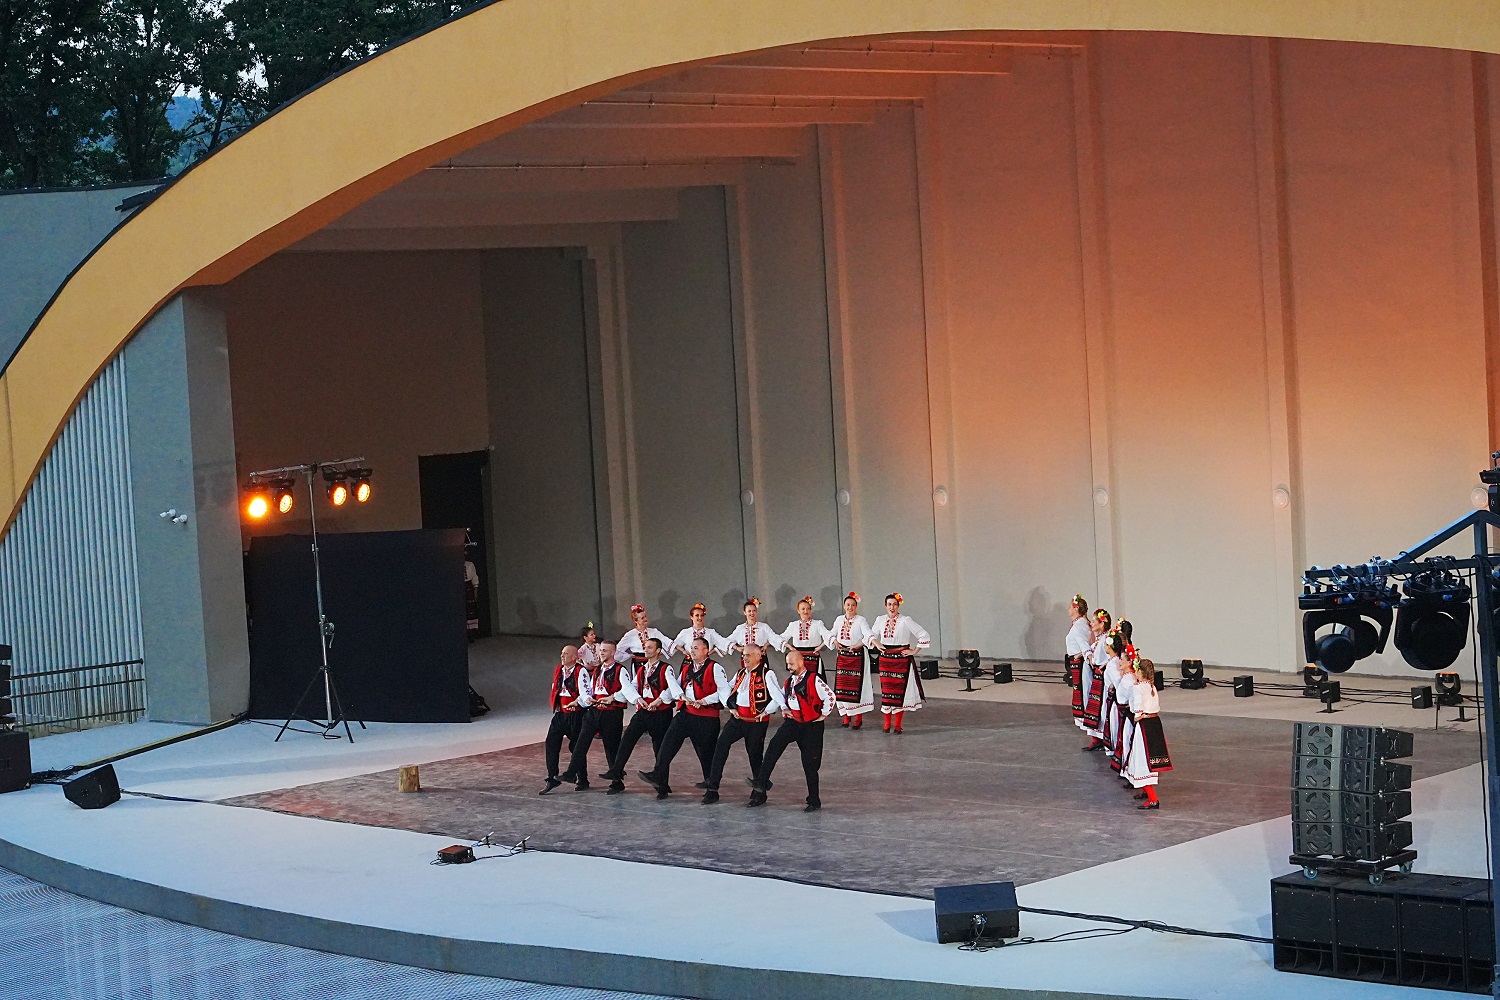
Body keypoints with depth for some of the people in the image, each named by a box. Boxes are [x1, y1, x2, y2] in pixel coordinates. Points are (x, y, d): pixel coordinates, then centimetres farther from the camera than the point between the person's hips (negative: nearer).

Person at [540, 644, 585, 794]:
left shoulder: (581, 672, -11)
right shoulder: (558, 670, 12)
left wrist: (575, 703, -31)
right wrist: (555, 703, 12)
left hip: (575, 714, -7)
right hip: (559, 713, 7)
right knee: (551, 743, -1)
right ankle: (552, 779, 4)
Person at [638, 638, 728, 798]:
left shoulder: (714, 668, -6)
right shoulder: (687, 667, 18)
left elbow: (723, 690, -12)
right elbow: (677, 686, 17)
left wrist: (703, 701, -16)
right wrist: (682, 696, -5)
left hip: (706, 717, -6)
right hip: (685, 713, 6)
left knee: (706, 751, 4)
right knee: (668, 743, -10)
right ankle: (658, 777, -16)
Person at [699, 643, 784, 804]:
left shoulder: (767, 674, -9)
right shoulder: (741, 674, 13)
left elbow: (778, 697, -14)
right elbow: (726, 690, 23)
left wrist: (766, 712, -13)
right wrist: (730, 707, 10)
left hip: (756, 721, -5)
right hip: (737, 718, 5)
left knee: (755, 754, 4)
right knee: (721, 744, -12)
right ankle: (712, 786, -14)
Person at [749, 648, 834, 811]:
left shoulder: (814, 680, -13)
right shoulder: (789, 680, 9)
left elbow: (829, 697, -14)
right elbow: (783, 695, 29)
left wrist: (823, 715, -8)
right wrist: (784, 709, 13)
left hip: (811, 726, -5)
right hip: (792, 722, 5)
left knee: (810, 764, 1)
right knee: (774, 746, -20)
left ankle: (814, 802, 13)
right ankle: (761, 783, -25)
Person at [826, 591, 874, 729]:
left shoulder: (861, 620, -6)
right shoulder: (839, 619, 10)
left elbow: (868, 635, -17)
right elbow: (832, 634, 15)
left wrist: (858, 645, -30)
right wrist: (835, 641, -6)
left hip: (857, 656, -5)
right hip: (841, 656, 5)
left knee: (856, 685, -4)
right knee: (842, 685, 3)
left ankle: (858, 717, 3)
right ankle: (846, 716, 14)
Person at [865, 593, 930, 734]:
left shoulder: (905, 621, -7)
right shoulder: (880, 620, 6)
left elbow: (924, 636, -6)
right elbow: (871, 635, 21)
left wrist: (914, 651, -6)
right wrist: (877, 644, 3)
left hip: (902, 659, -3)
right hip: (885, 659, 3)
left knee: (900, 690, -1)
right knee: (886, 690, 2)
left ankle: (897, 724, 6)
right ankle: (887, 723, 10)